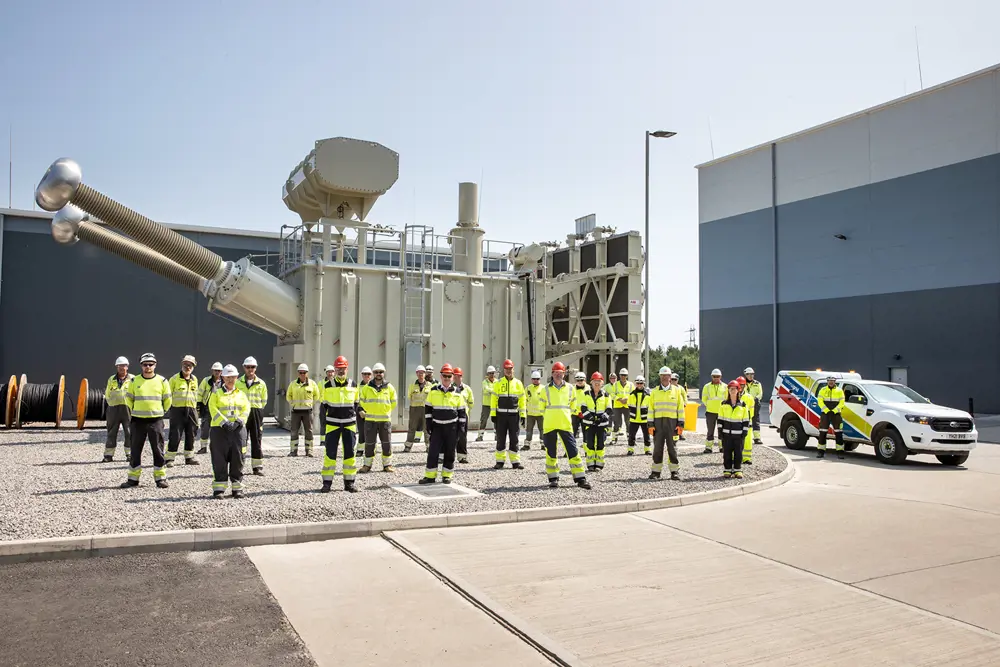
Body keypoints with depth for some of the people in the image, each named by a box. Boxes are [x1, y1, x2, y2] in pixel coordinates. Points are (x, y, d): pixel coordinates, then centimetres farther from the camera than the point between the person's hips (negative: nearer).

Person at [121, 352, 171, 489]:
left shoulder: (162, 381, 1)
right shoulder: (134, 381, 4)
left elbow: (167, 400, 10)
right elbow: (129, 399, 15)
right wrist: (133, 413, 13)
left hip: (156, 421, -1)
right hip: (137, 421, 2)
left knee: (158, 450, 1)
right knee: (135, 450, 6)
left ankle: (160, 477, 10)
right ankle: (133, 478, 16)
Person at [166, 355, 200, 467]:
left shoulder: (194, 379, 13)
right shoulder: (175, 378, -1)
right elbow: (168, 394, 2)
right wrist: (169, 407, -4)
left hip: (191, 410, 5)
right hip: (177, 409, -5)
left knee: (191, 435, 9)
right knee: (175, 435, -6)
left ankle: (189, 457, 19)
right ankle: (170, 458, 1)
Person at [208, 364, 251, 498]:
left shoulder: (241, 393, 15)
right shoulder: (216, 393, 8)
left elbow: (246, 409, 4)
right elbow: (213, 409, -5)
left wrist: (238, 422, -13)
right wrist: (224, 422, -18)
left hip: (238, 429, 2)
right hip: (220, 429, -2)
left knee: (237, 458, 2)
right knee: (219, 459, -2)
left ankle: (237, 487, 10)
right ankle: (219, 487, 4)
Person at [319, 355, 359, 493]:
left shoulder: (353, 385, 5)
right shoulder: (328, 386, 1)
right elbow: (324, 406, 4)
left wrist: (356, 424, 9)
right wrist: (323, 425, 1)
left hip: (349, 424, 2)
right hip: (332, 424, -2)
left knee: (350, 453, 2)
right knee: (330, 453, -2)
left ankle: (349, 482, 10)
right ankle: (327, 483, 5)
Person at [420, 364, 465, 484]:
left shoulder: (457, 393, 2)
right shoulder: (434, 391, 2)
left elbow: (462, 411, 6)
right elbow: (428, 408, 7)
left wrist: (461, 427, 1)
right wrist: (428, 424, 1)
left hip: (452, 427, 0)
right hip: (437, 426, 0)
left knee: (450, 452, 4)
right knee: (433, 451, -3)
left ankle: (447, 475, 15)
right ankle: (430, 476, 3)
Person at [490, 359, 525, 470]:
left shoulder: (518, 383, 8)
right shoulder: (498, 383, 4)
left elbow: (522, 400, 9)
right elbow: (494, 399, 2)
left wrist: (523, 415, 4)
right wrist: (493, 414, -4)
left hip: (514, 415, 1)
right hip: (501, 415, -1)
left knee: (514, 439, 3)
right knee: (501, 439, 3)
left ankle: (515, 461, 8)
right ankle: (499, 461, 11)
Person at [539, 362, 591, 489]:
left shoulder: (569, 388, 8)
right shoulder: (546, 389, 5)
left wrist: (564, 415, 12)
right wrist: (550, 416, 12)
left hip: (565, 425, 0)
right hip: (549, 425, 0)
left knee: (573, 451, -4)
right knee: (551, 452, 4)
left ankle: (580, 479, 0)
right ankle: (553, 479, 14)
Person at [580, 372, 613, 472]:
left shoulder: (606, 395, 5)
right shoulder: (587, 394, 5)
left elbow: (609, 409, 4)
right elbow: (583, 408, 3)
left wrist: (604, 416, -13)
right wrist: (588, 415, -14)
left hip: (602, 423, 0)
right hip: (589, 423, 0)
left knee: (600, 444, 0)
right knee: (590, 444, -1)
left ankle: (599, 464, 8)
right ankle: (591, 464, 7)